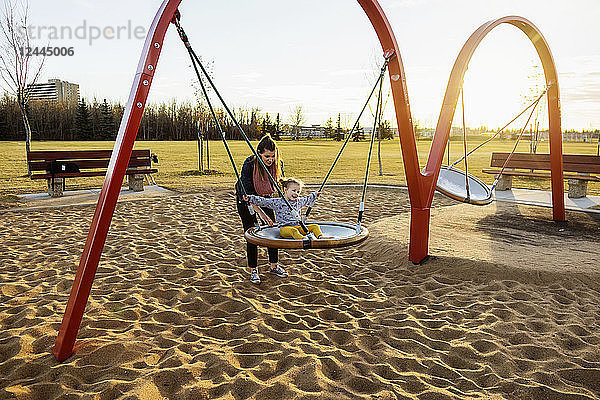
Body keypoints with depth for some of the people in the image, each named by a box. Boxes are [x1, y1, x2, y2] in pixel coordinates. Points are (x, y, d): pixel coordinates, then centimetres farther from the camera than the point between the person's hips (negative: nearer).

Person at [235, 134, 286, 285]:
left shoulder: (278, 164, -21)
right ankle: (253, 270, 7)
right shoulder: (249, 164, -33)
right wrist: (261, 213, -39)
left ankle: (274, 265, 18)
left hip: (265, 198, 4)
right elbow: (247, 193, -32)